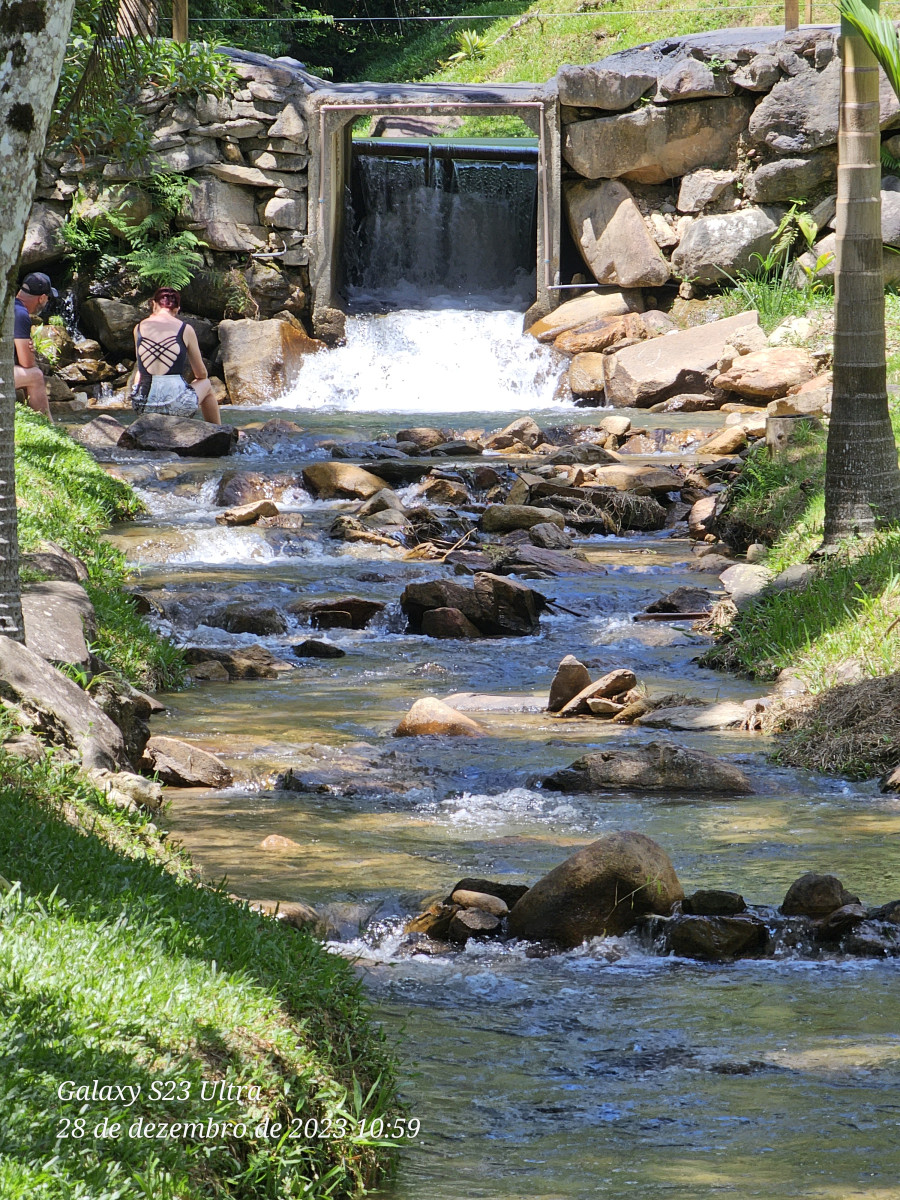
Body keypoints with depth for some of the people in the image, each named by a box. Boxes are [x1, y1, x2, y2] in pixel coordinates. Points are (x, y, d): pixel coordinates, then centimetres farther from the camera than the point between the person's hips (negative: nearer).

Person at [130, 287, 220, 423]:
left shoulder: (139, 328, 6)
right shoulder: (185, 329, 0)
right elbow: (201, 374, 13)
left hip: (144, 407, 2)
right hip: (177, 405, -2)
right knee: (206, 384, 32)